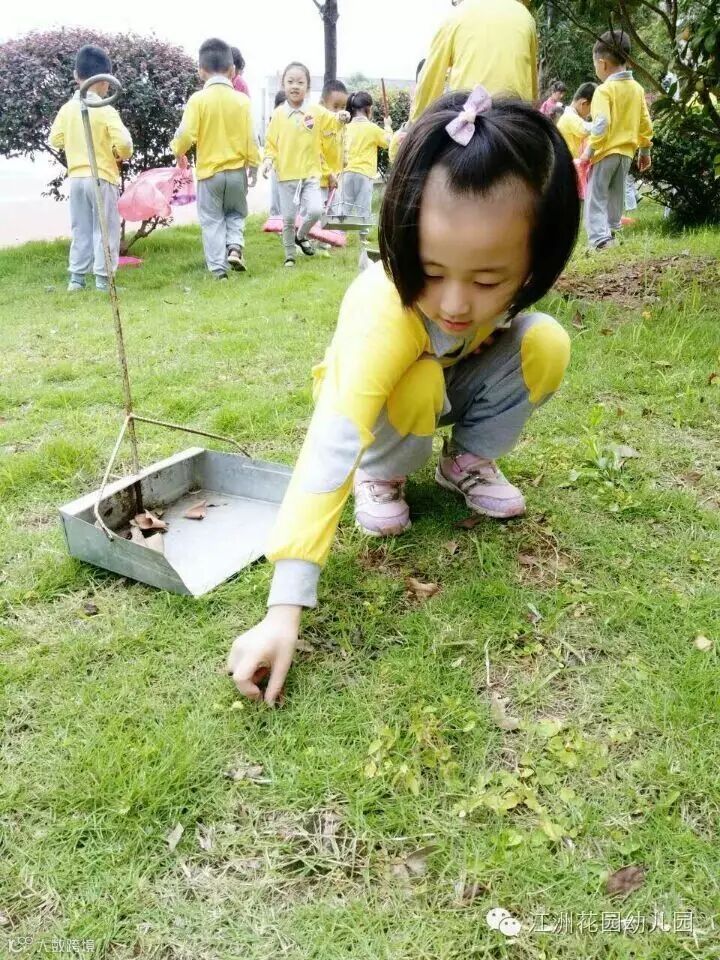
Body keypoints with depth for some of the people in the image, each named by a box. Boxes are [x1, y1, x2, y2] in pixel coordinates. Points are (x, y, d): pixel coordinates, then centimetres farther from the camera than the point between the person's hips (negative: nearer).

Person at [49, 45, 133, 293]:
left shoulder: (67, 108, 2)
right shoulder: (106, 110, -12)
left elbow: (55, 140, 6)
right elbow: (124, 142, -19)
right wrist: (122, 155, 2)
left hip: (76, 177, 5)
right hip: (102, 177, -5)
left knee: (80, 230, 12)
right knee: (105, 230, 2)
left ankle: (76, 277, 13)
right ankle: (102, 279, 2)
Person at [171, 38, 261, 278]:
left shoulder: (198, 99, -9)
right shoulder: (242, 100, -4)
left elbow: (186, 134, -12)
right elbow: (250, 138, -2)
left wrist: (178, 151, 8)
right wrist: (253, 165, 11)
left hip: (209, 170, -2)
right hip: (237, 170, 2)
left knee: (212, 220, 7)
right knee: (236, 213, 22)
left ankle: (218, 267, 4)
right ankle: (235, 246, -2)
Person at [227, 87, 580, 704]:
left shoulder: (506, 269, -29)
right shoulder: (384, 310, -43)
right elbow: (330, 449, -52)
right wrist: (285, 608, -57)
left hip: (460, 381, 4)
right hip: (384, 399, -3)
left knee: (546, 344, -22)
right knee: (416, 386, -37)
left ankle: (469, 460, 1)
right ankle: (382, 476, -3)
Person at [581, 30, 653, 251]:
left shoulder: (604, 90, -13)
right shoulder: (637, 88, 9)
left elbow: (601, 123, -24)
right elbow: (645, 123, 13)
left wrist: (589, 149, -21)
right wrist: (645, 151, 20)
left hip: (605, 151, -7)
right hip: (626, 152, 7)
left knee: (596, 196, -6)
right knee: (616, 197, 18)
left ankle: (600, 237, -21)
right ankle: (612, 231, 27)